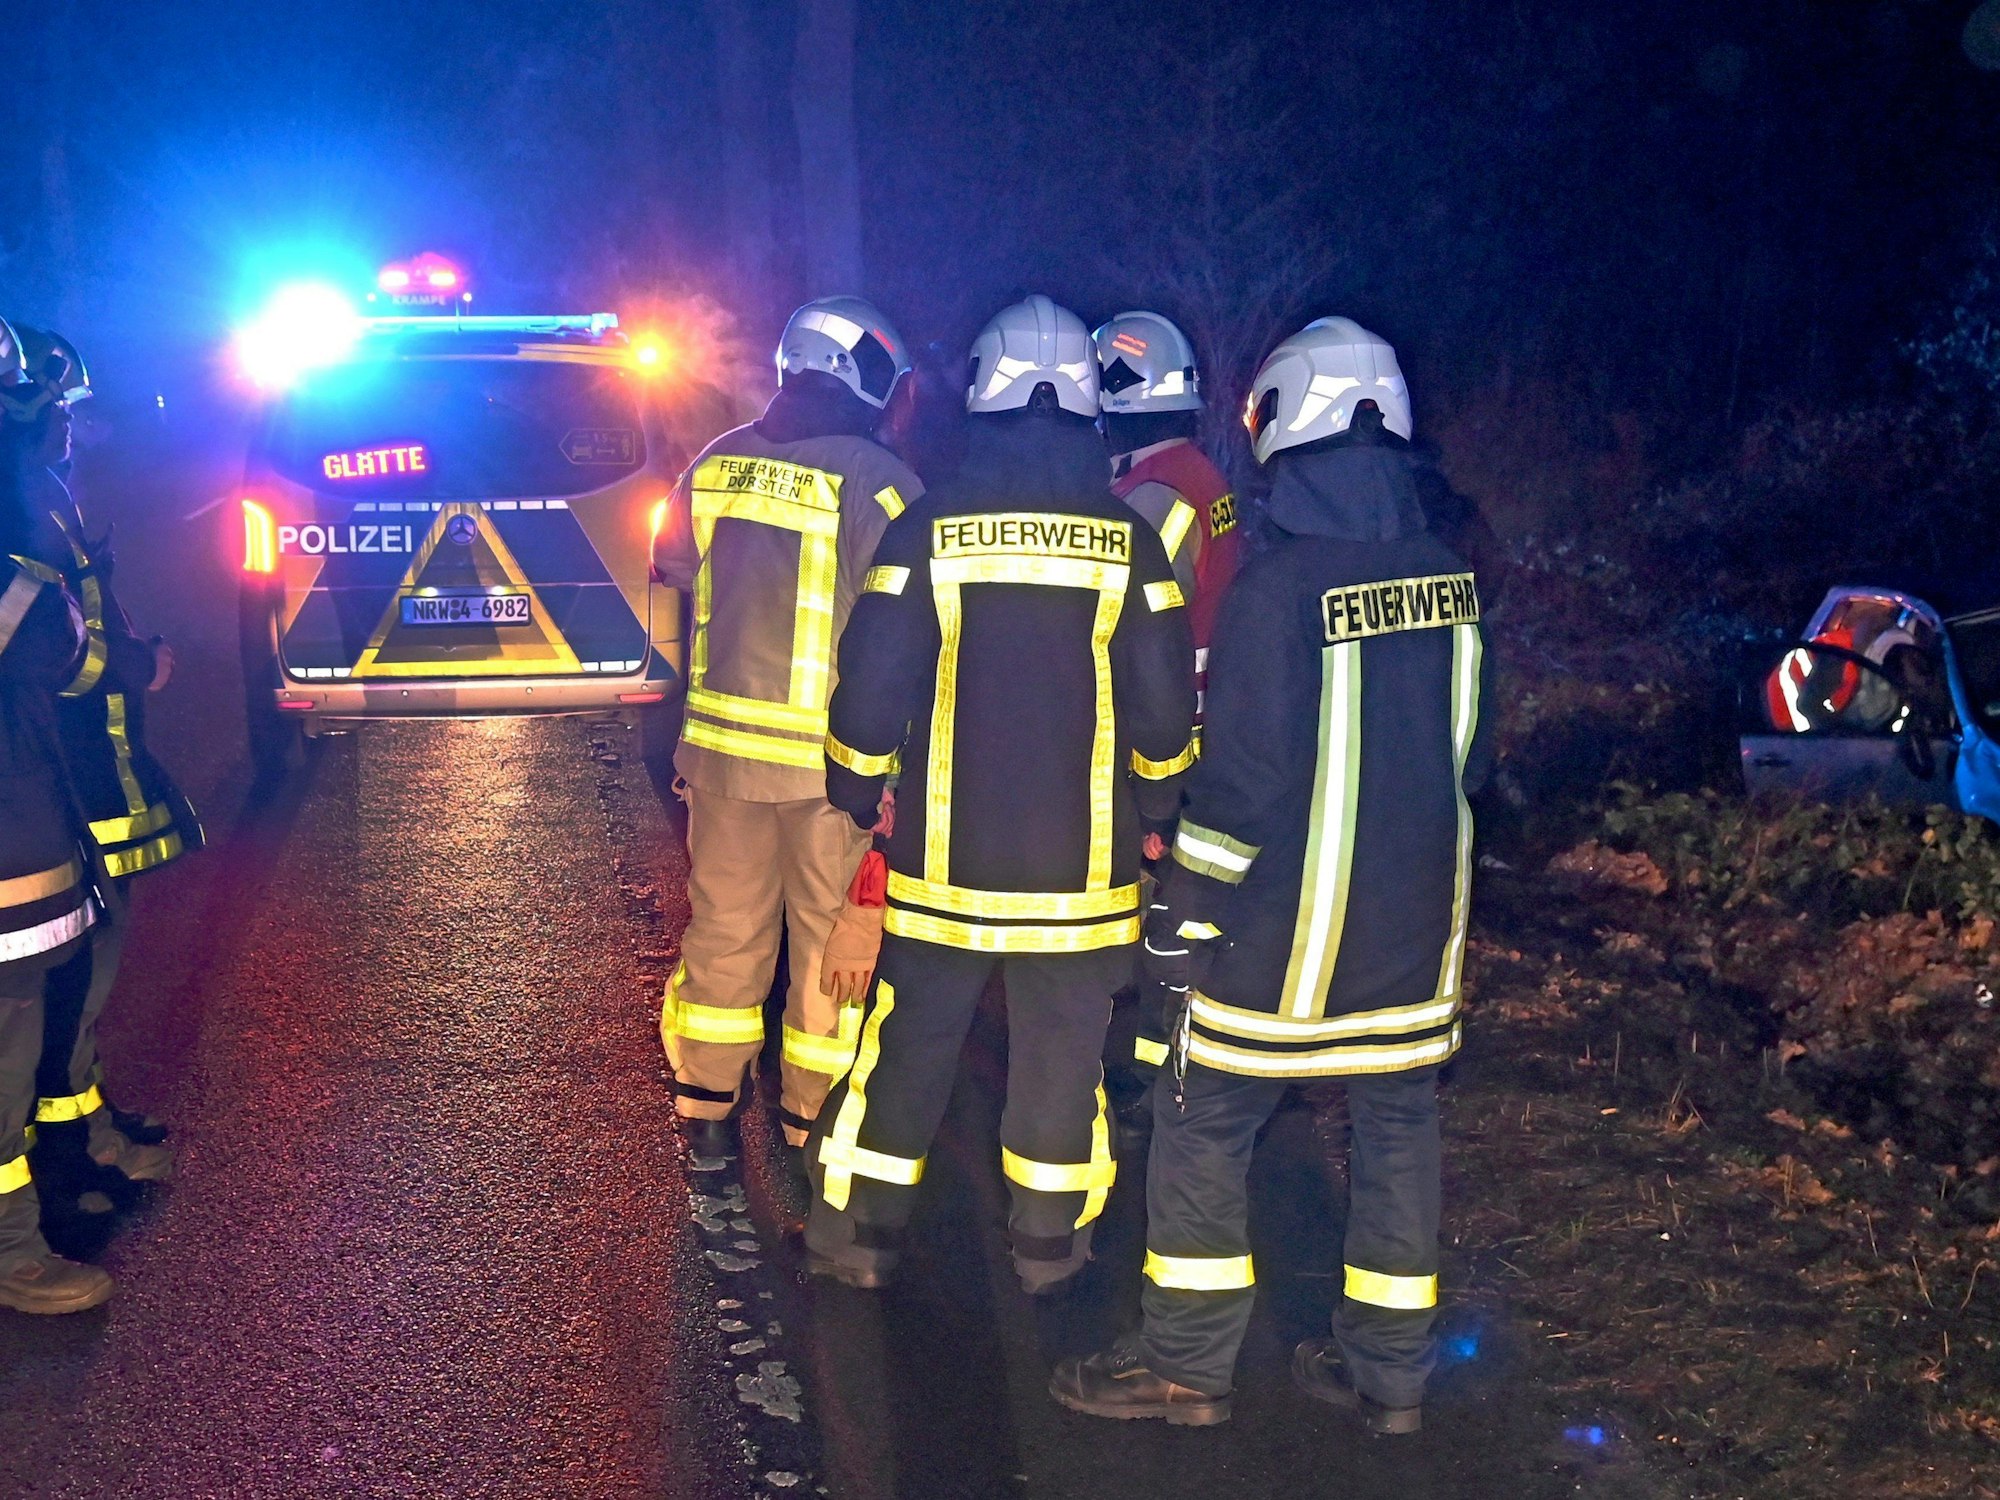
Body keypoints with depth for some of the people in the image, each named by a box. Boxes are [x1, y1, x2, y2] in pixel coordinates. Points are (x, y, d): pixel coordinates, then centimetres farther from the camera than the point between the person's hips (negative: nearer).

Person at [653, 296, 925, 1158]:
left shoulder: (717, 462, 3)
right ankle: (813, 1120, 19)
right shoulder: (874, 478, -15)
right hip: (829, 753, -5)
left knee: (724, 924, 16)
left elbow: (675, 569, 17)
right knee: (831, 934, 9)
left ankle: (704, 1108, 24)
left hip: (722, 736, 5)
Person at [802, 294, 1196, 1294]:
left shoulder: (925, 532, -8)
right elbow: (1163, 708, -4)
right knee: (1062, 1051, 12)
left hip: (943, 854, 0)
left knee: (907, 1042, 12)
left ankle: (860, 1233, 22)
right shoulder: (1130, 541, -6)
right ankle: (1049, 1246, 24)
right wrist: (1157, 807, 14)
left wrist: (856, 794, 10)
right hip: (1081, 862, 0)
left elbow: (871, 689, -7)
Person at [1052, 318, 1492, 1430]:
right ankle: (1390, 1370, 23)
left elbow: (1244, 774, -18)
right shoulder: (1451, 573, 2)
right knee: (1400, 1123, 14)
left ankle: (1187, 1364, 14)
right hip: (1421, 916, 7)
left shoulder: (1280, 585, -18)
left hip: (1295, 919, -6)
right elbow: (1472, 751, 11)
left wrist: (1190, 913, -9)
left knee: (1205, 1123, 6)